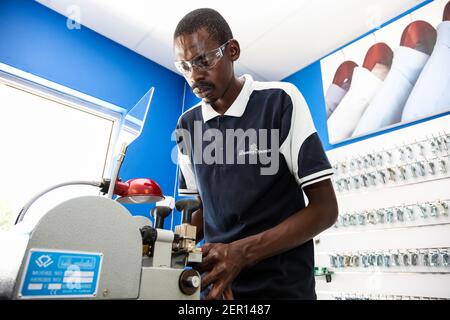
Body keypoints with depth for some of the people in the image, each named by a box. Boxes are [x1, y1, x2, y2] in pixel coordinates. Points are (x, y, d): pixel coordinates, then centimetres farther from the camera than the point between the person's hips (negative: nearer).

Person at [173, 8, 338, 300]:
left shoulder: (281, 100, -12)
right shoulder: (187, 124, 1)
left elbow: (325, 209, -14)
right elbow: (200, 210, 9)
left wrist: (242, 252, -24)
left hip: (281, 285, -4)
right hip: (216, 285, 5)